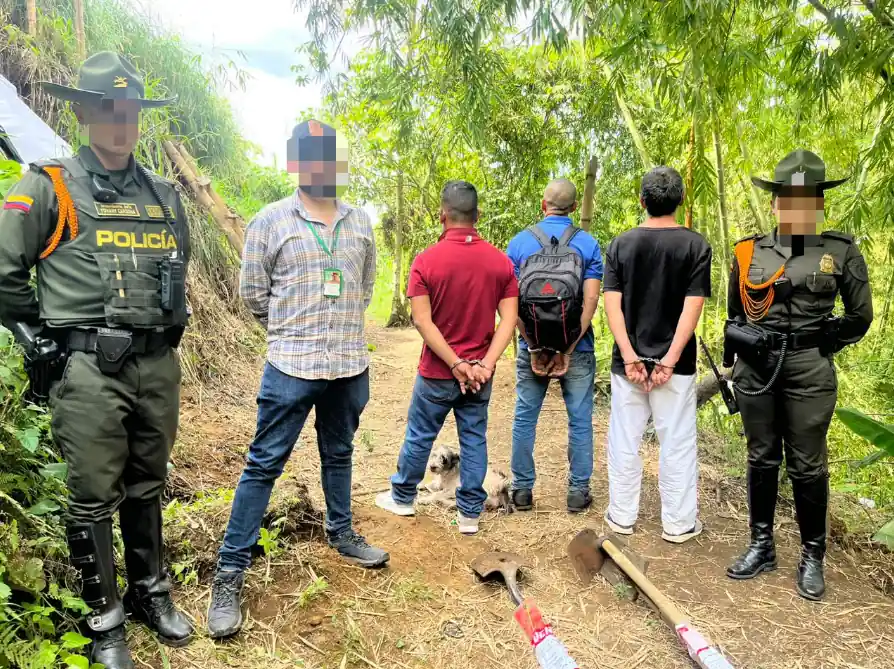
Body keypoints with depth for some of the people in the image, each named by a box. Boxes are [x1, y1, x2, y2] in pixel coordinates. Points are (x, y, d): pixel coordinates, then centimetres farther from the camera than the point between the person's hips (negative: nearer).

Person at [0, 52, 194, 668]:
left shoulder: (164, 195, 12)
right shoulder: (50, 187, -4)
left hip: (158, 364, 5)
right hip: (88, 369, -5)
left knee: (148, 485, 17)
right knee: (94, 497, 5)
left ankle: (151, 591, 36)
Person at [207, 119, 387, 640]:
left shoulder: (361, 221, 7)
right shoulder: (270, 220, -4)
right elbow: (254, 292, 1)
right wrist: (294, 333, 9)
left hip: (351, 365, 4)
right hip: (292, 367, -4)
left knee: (339, 454, 20)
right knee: (265, 464, 0)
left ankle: (341, 533, 40)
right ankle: (230, 573, 10)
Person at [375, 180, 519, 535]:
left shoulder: (426, 260, -13)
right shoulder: (501, 261, -4)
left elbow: (423, 322, -17)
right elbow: (509, 319, -8)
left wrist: (456, 364, -14)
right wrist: (485, 364, -12)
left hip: (437, 372, -2)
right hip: (480, 372, 2)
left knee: (419, 436, 15)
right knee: (474, 439, 13)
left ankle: (402, 497, 34)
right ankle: (469, 513, 20)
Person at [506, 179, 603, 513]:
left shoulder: (519, 242, 0)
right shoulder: (588, 243, -2)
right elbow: (591, 300, -11)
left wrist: (534, 349, -5)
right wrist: (568, 350, -11)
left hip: (532, 345, 1)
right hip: (577, 347, -1)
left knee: (525, 419, 10)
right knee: (579, 420, 9)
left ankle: (522, 491, 18)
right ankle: (578, 492, 16)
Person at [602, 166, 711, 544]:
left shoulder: (620, 244, 1)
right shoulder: (696, 245, -4)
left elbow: (612, 304, -7)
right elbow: (692, 308, -11)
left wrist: (630, 357, -9)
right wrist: (669, 360, -12)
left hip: (628, 360, 2)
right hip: (675, 362, -1)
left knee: (624, 441, 11)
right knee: (677, 444, 9)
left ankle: (622, 516, 21)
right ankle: (679, 524, 18)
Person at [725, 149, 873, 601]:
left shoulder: (841, 252, -1)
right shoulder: (749, 252, 5)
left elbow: (859, 318, 6)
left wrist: (820, 346, 3)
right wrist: (733, 360, 14)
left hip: (810, 373, -2)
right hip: (755, 370, 2)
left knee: (807, 465, 4)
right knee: (761, 459, 11)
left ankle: (812, 556, 21)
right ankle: (761, 546, 24)